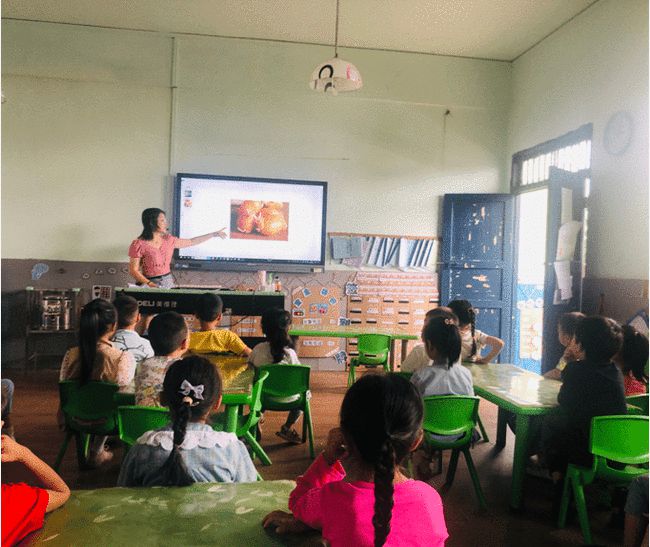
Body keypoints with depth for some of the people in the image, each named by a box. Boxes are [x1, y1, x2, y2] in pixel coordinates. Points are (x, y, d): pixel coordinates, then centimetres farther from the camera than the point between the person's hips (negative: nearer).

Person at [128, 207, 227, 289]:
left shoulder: (168, 240, 4)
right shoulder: (139, 244, -12)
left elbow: (192, 242, 14)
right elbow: (133, 270, -11)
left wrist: (214, 234, 15)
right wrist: (150, 284, -23)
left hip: (168, 282, 5)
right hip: (148, 285, -5)